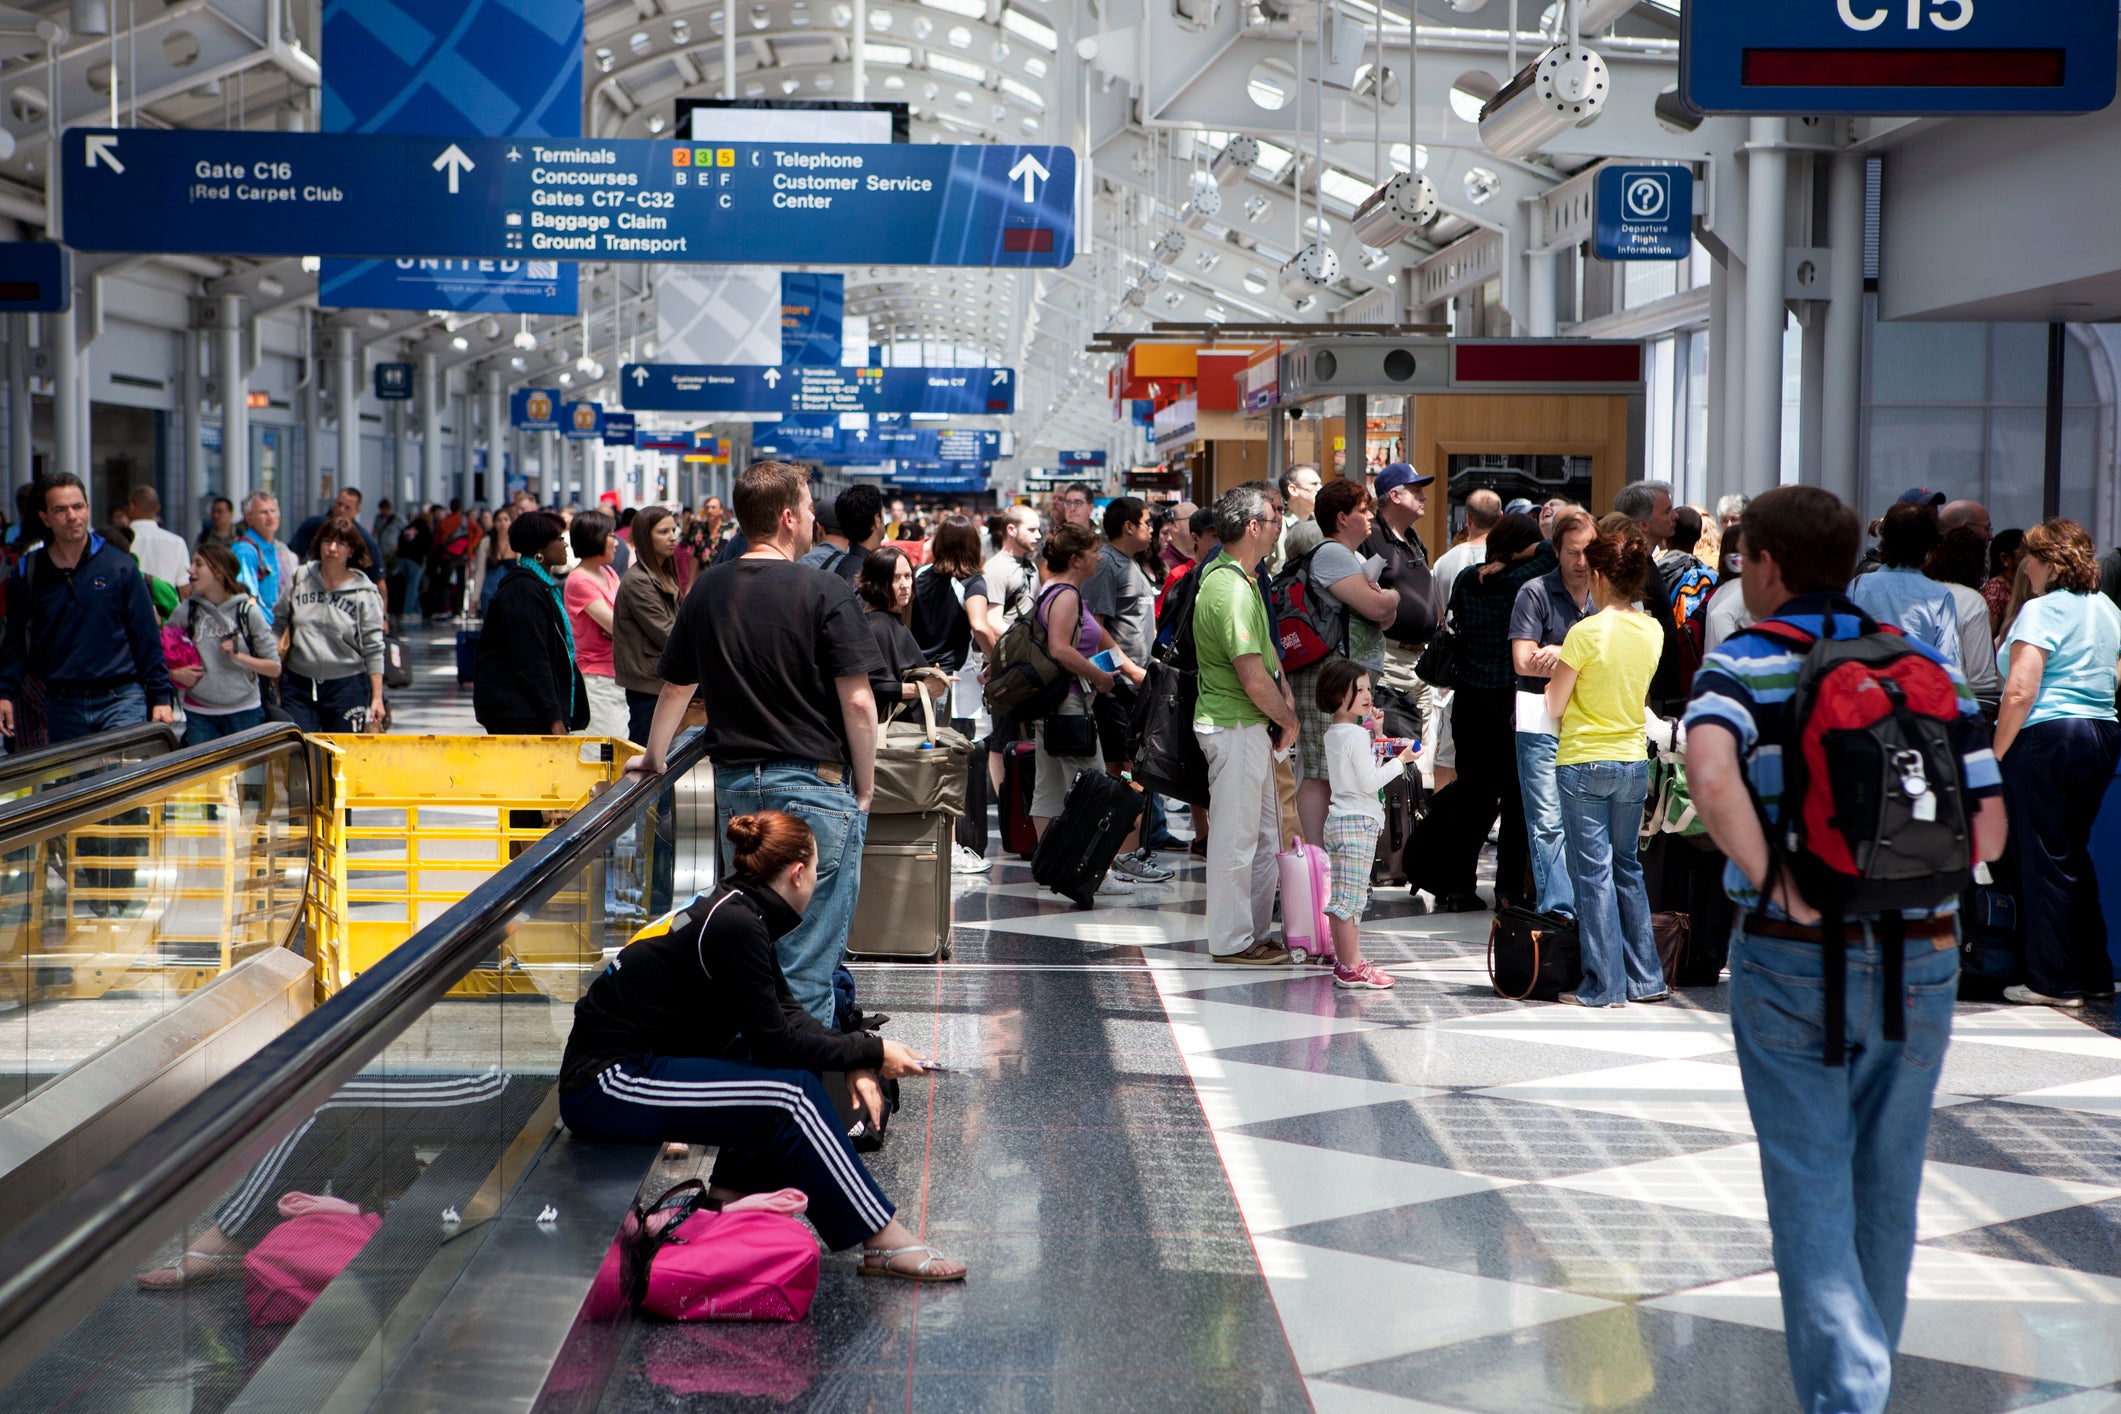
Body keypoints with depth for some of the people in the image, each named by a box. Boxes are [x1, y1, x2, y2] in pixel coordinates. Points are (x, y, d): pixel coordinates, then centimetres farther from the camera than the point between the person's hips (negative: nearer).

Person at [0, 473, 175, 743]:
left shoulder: (121, 566, 3)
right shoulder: (28, 574, 7)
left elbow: (147, 637, 3)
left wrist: (160, 697, -1)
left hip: (121, 699, -2)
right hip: (62, 705, 2)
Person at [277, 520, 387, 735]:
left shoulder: (365, 593, -3)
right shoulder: (299, 579, 4)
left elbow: (373, 650, -3)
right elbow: (278, 624, 13)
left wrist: (377, 697, -6)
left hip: (346, 686, -2)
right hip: (298, 685, 2)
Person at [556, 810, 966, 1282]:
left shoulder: (735, 909, 9)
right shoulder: (733, 925, -19)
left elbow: (786, 1013, 12)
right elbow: (775, 1040, -17)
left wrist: (855, 1062, -2)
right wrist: (871, 1052, -8)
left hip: (638, 1061, 10)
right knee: (792, 1093, -18)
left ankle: (731, 1194, 6)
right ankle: (885, 1244, -13)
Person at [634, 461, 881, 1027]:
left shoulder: (708, 590, 6)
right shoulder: (824, 592, -11)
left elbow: (674, 687, 16)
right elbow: (857, 702, -13)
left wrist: (653, 758, 32)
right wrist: (865, 789, -2)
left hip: (735, 784, 6)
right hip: (815, 786, -6)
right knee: (807, 960, -2)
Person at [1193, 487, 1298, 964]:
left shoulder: (1235, 578, 13)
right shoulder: (1233, 590, -22)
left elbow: (1266, 649, 20)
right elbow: (1253, 678, -23)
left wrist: (1286, 700, 7)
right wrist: (1287, 718, -7)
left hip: (1251, 725, 11)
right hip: (1235, 726, -11)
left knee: (1265, 833, 16)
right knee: (1236, 835, -1)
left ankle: (1255, 931, 25)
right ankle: (1232, 940, 7)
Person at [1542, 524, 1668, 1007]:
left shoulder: (1586, 632, -16)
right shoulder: (1652, 631, 2)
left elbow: (1553, 708, -11)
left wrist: (1555, 670, 8)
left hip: (1584, 763, -6)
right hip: (1634, 762, 6)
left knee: (1593, 872, 0)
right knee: (1627, 866, 16)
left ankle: (1604, 986, 3)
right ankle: (1644, 978, 19)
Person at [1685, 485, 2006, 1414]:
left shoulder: (1743, 665, -6)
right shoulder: (1927, 665, 7)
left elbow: (1711, 775, -28)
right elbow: (1988, 830, 0)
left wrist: (1771, 884, -19)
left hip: (1794, 960, -4)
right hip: (1921, 958, 4)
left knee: (1810, 1187, 4)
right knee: (1887, 1187, 18)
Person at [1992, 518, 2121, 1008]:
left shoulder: (2042, 610, -11)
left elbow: (2020, 691, -18)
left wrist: (1996, 755, -12)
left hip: (2047, 736, -8)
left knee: (2045, 858, -1)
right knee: (2074, 853, 16)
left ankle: (2055, 981, 3)